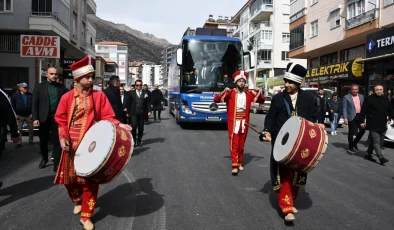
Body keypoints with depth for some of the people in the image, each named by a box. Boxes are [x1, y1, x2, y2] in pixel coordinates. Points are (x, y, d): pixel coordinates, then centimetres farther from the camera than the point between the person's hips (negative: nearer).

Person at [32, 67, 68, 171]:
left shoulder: (62, 87, 6)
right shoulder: (39, 87, 3)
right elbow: (35, 104, 0)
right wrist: (35, 118, -8)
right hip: (44, 118, 1)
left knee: (57, 141, 1)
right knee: (43, 141, 13)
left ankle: (56, 163, 8)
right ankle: (44, 159, 36)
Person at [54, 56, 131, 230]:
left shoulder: (99, 95, -3)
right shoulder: (67, 97, 0)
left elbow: (107, 117, -3)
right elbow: (61, 120, 2)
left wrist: (118, 124, -22)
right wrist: (63, 137, -13)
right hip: (71, 145, 2)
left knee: (90, 180, 1)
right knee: (70, 178, 14)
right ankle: (78, 200, 46)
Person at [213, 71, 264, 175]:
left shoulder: (249, 94, 6)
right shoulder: (230, 93, -3)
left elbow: (261, 101, 14)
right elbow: (216, 100, -6)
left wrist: (260, 93, -5)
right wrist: (223, 92, -21)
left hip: (244, 122, 4)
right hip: (233, 122, -3)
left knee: (241, 144, 12)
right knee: (234, 144, -6)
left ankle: (239, 163, 25)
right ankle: (235, 165, -4)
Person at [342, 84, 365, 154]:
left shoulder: (361, 97, 12)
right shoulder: (346, 97, -4)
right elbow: (344, 108, -7)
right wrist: (345, 118, -15)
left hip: (360, 116, 5)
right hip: (352, 117, -5)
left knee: (362, 130, 2)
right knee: (351, 133, 1)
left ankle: (355, 143, 24)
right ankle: (350, 148, 13)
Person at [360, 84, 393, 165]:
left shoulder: (386, 99, 11)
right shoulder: (369, 99, -6)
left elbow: (390, 110, 22)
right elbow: (363, 111, -8)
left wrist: (390, 118, 11)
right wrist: (362, 121, -12)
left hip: (382, 125, 7)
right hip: (373, 125, -7)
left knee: (381, 142, 13)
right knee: (376, 141, -10)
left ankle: (368, 154, 25)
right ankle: (381, 158, -12)